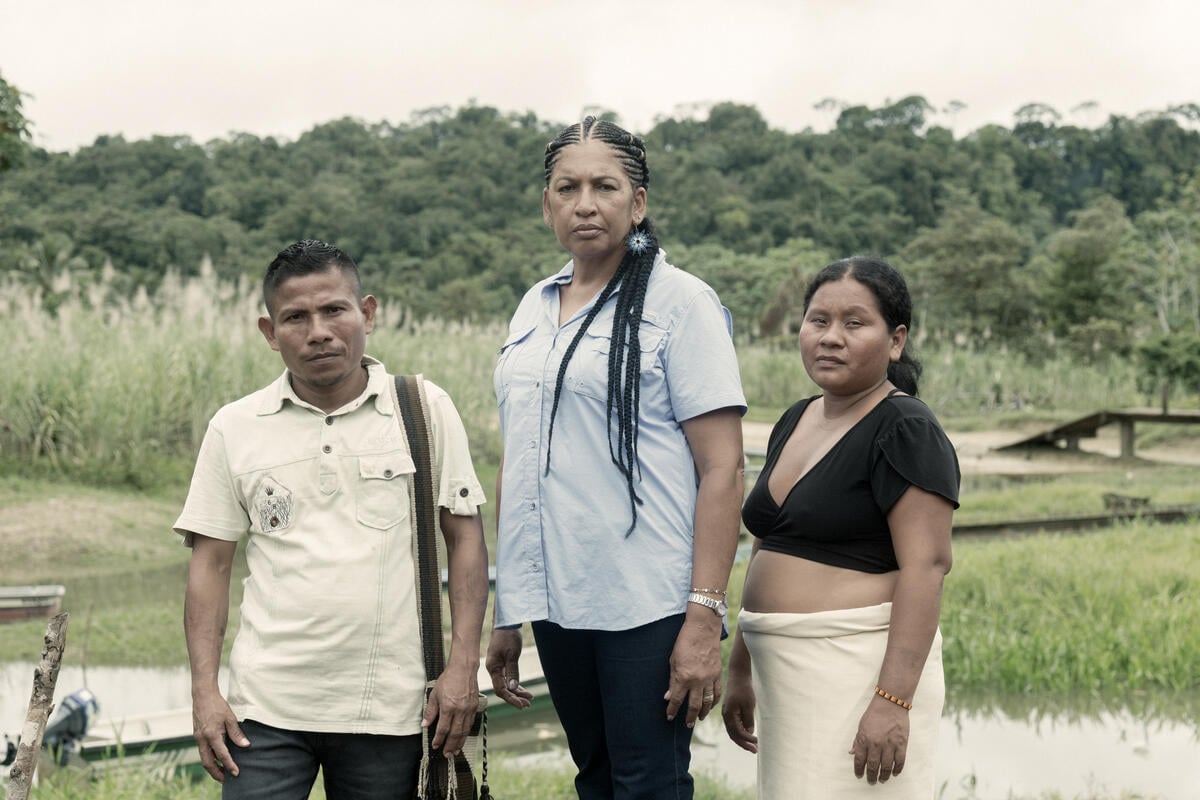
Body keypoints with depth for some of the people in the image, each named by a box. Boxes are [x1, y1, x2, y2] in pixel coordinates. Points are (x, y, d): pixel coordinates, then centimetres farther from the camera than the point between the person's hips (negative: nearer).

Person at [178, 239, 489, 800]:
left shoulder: (425, 410, 2)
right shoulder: (234, 429, 5)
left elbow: (464, 538, 4)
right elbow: (210, 564, 6)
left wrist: (462, 667, -4)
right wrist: (205, 692, -2)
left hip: (390, 710, 0)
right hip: (267, 707, 0)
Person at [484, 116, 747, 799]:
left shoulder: (678, 301, -5)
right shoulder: (535, 307, 13)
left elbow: (722, 470, -11)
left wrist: (705, 617, -18)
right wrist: (508, 616, 16)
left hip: (647, 607, -6)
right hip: (556, 603, 6)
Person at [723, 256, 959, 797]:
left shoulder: (905, 432, -11)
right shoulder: (794, 422, 14)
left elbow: (926, 565, -19)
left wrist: (893, 699, -25)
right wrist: (741, 669, 21)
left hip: (861, 668, -8)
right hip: (788, 672, 8)